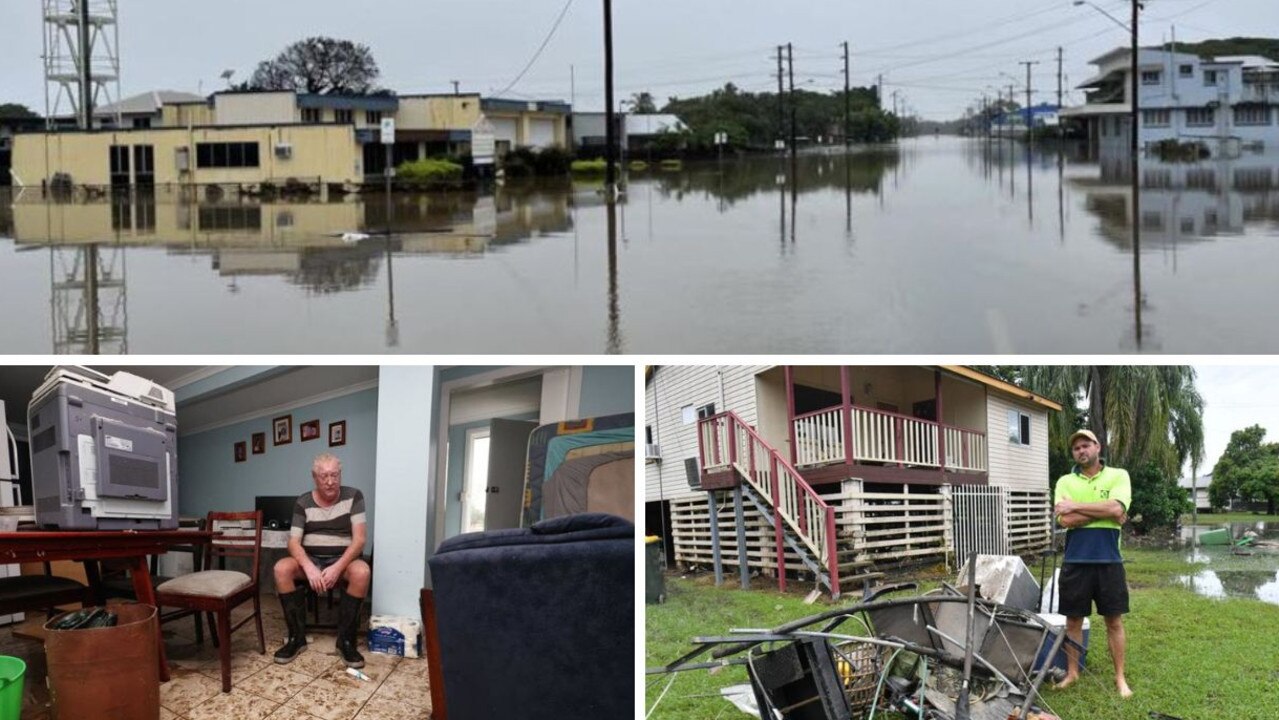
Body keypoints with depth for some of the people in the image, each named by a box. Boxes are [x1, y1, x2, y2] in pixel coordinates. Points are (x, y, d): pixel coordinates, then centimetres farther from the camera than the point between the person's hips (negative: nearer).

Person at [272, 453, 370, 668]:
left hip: (342, 560, -2)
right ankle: (297, 636, -18)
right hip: (310, 559, 2)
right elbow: (294, 542, -6)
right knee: (281, 568, -30)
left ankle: (346, 640, -23)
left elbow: (359, 539, -10)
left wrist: (337, 568, -26)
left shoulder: (353, 496, -3)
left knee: (361, 571, -36)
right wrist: (309, 568, -27)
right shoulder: (303, 502, 1)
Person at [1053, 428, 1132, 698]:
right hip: (1075, 561, 1)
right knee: (1073, 620, 8)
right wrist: (1104, 512, -12)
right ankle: (1072, 673, 20)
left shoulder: (1118, 476, 2)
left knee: (1114, 621, 5)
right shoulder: (1065, 482, 6)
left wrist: (1075, 506, -11)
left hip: (1109, 560, -1)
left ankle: (1120, 677, 13)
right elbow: (1066, 520, -9)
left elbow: (1116, 509, -16)